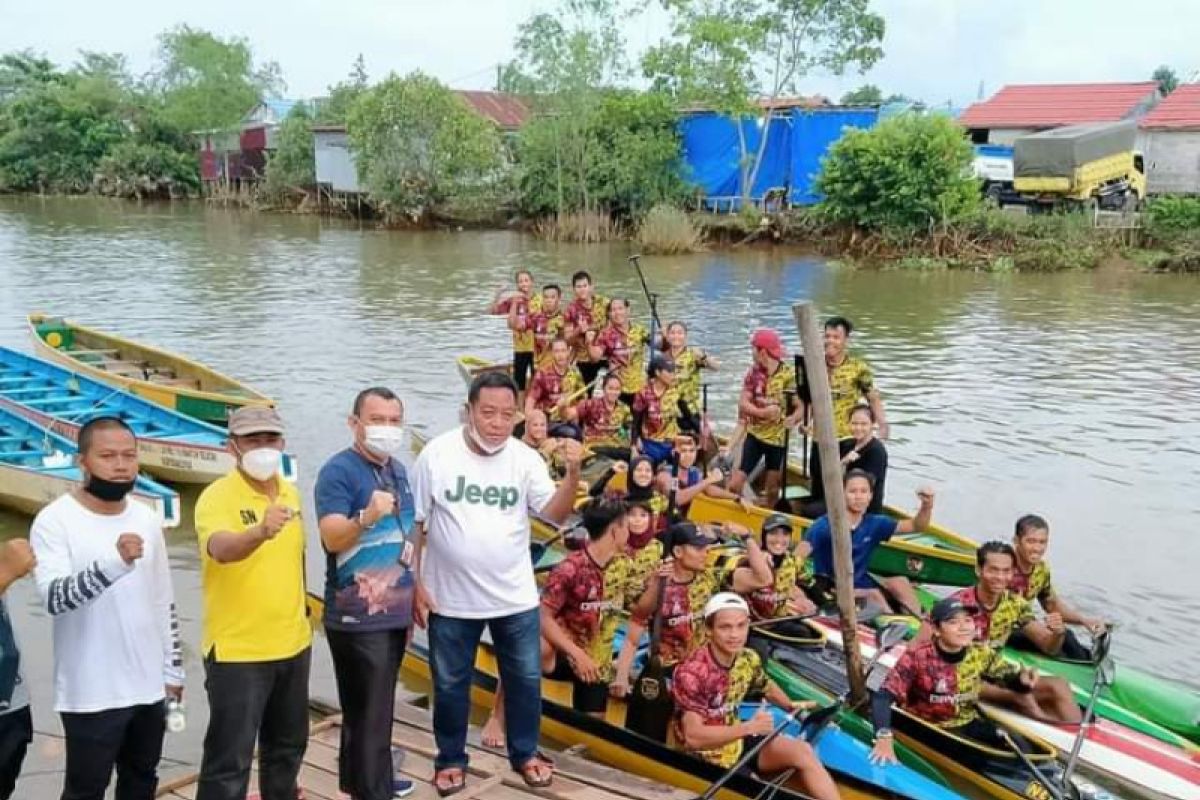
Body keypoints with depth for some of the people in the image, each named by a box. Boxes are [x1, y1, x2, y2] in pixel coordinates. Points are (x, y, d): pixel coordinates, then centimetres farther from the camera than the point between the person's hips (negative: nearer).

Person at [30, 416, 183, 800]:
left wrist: (173, 668, 14)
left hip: (148, 686, 6)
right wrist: (115, 562, -41)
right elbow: (53, 597, -28)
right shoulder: (55, 520, -13)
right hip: (91, 694, -6)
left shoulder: (147, 519, 5)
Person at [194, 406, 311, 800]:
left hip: (293, 643, 7)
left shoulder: (290, 492, 5)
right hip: (237, 650, -7)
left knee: (288, 744, 22)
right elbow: (220, 549, -37)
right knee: (230, 758, 0)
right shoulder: (216, 497, -16)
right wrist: (260, 532, -56)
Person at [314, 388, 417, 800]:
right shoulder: (338, 471, -15)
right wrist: (367, 517, -44)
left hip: (393, 612, 8)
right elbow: (332, 538, -25)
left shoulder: (397, 470, 10)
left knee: (373, 707, 20)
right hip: (357, 617, -8)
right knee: (369, 713, -4)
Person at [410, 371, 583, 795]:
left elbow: (555, 514, -12)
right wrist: (415, 584, -5)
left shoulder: (525, 459, -6)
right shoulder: (437, 454, -10)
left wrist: (573, 472, -29)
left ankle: (525, 753, 35)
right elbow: (414, 523, -4)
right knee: (450, 684, 14)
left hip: (515, 597, 2)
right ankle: (451, 759, 33)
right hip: (451, 598, -1)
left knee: (525, 679, 14)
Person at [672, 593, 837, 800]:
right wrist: (749, 727, -30)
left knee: (803, 751, -10)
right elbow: (693, 737, -27)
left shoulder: (748, 659, -3)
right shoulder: (692, 672, -25)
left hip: (736, 741, 7)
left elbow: (766, 686, 21)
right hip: (707, 760, -7)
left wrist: (791, 706, 5)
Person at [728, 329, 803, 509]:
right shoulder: (754, 372, -1)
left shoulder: (790, 375, -13)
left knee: (772, 488, 9)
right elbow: (742, 404, -6)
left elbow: (800, 407, -12)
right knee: (734, 484, -3)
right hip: (754, 434, 3)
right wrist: (763, 412, -25)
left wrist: (792, 419, -34)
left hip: (777, 437, -3)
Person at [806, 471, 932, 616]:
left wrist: (926, 506, -18)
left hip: (861, 586, 6)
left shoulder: (874, 524, 1)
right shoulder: (825, 525, -15)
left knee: (900, 582, -15)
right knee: (873, 595, -28)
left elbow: (915, 526, 2)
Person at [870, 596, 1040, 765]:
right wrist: (884, 738, -44)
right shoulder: (917, 657, -22)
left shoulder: (980, 653, -7)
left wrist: (1023, 680, -19)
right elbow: (883, 697, -28)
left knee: (1019, 749, -9)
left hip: (970, 724, 5)